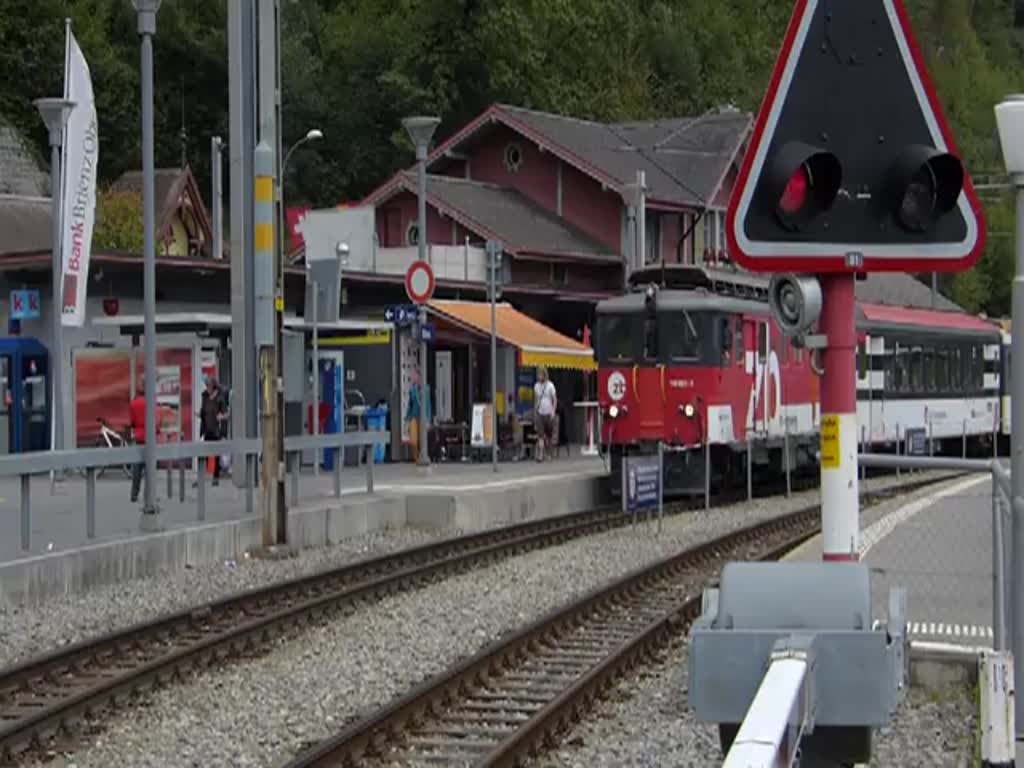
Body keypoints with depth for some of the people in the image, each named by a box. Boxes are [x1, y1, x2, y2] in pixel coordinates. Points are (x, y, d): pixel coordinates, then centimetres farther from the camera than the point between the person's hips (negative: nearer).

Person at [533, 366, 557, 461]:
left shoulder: (550, 385, -5)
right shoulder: (536, 386, 7)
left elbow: (555, 399, -4)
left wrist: (553, 411, -12)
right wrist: (535, 411, 11)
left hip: (549, 413, -2)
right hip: (540, 414, 2)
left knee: (549, 434, 6)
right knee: (540, 436, -8)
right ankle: (540, 455, -13)